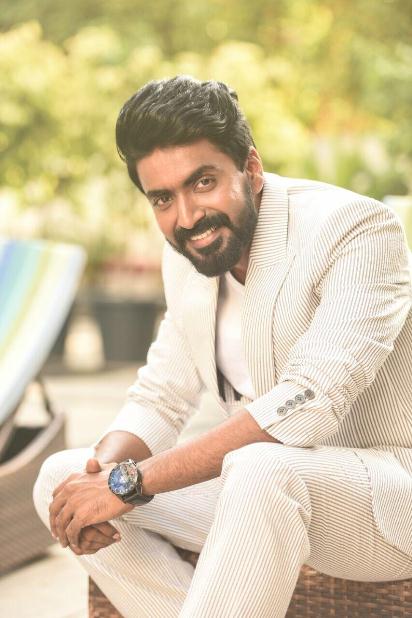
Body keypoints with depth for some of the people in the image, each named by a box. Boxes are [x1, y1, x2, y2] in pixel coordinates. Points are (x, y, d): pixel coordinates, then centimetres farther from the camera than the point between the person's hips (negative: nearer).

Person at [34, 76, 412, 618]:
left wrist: (130, 481, -28)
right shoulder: (185, 257, 6)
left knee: (260, 469, -39)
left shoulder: (355, 227, -19)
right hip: (260, 492, 8)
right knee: (62, 478, -2)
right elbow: (159, 400, 10)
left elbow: (307, 405, -29)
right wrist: (106, 466, -15)